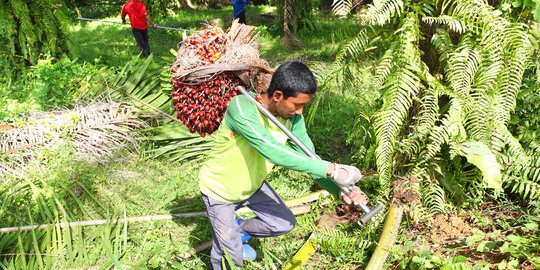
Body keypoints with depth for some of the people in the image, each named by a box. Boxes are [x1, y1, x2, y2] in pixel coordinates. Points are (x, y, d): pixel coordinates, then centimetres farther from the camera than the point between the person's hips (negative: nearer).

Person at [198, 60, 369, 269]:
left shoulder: (293, 118, -16)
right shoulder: (241, 107, -36)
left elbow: (309, 159, -17)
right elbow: (272, 151, -47)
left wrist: (341, 191, -35)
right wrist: (331, 169, -48)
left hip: (252, 185, 6)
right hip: (220, 190, -6)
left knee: (284, 223, 13)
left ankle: (239, 231, 36)